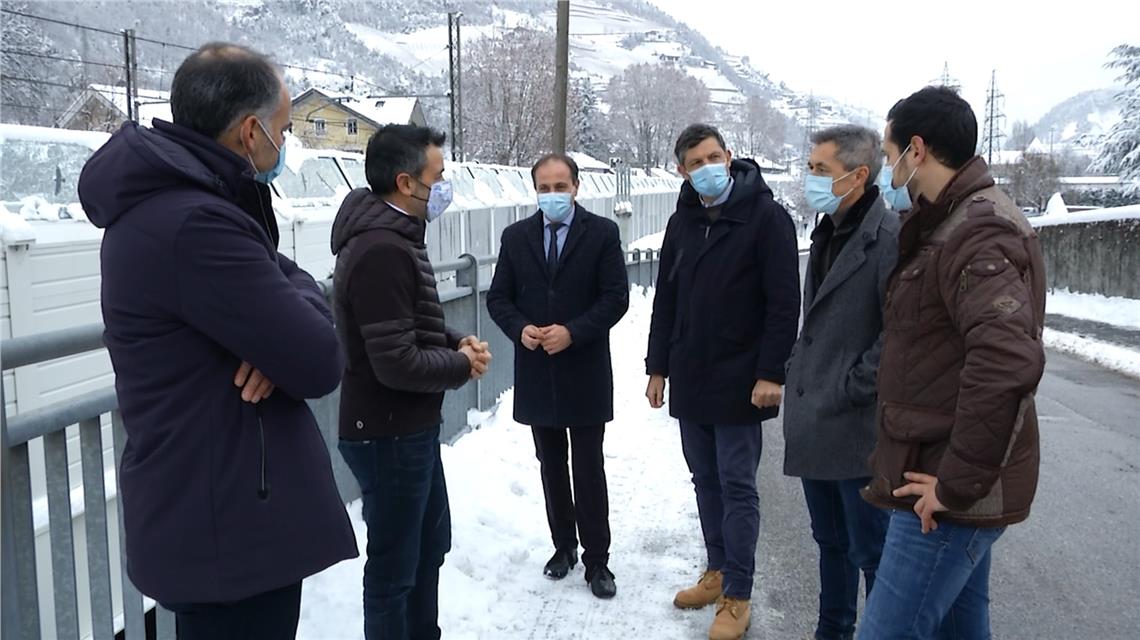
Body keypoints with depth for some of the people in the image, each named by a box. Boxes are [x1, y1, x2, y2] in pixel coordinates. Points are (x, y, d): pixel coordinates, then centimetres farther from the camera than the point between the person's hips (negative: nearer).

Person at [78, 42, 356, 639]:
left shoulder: (164, 201, 8)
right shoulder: (192, 223, -26)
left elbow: (260, 309, 11)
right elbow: (320, 364, -24)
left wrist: (281, 322, -13)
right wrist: (294, 282, -4)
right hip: (229, 527, -10)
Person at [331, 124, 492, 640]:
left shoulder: (393, 236, 9)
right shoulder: (381, 251, -25)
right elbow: (397, 363, -28)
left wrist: (456, 341, 1)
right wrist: (461, 365, -11)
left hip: (412, 428, 11)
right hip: (389, 435, -11)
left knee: (430, 543, 25)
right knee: (394, 565, 6)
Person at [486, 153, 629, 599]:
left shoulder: (602, 233, -4)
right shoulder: (516, 236, 6)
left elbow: (616, 297, -8)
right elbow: (498, 297, 7)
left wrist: (572, 332, -19)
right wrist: (520, 329, -13)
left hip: (584, 371, -3)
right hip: (536, 371, 3)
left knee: (589, 469, 2)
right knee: (551, 466, 14)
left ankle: (596, 559, 14)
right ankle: (563, 545, 29)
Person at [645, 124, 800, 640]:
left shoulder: (766, 217, -8)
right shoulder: (682, 223, 10)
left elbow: (784, 303, -12)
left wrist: (770, 373, -17)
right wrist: (658, 367, 12)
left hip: (739, 383, -6)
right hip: (689, 380, 6)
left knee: (737, 487, 0)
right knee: (705, 481, 15)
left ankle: (737, 597, 10)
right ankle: (717, 572, 29)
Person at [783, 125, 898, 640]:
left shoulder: (889, 237, -17)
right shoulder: (828, 234, 13)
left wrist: (848, 390, -17)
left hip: (857, 429, -9)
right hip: (814, 424, 9)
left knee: (872, 551, 4)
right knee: (831, 542, 22)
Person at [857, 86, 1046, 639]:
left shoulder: (978, 234, -20)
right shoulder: (951, 225, 14)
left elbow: (1008, 363, -32)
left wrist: (958, 483, -26)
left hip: (950, 497, -10)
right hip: (958, 484, 10)